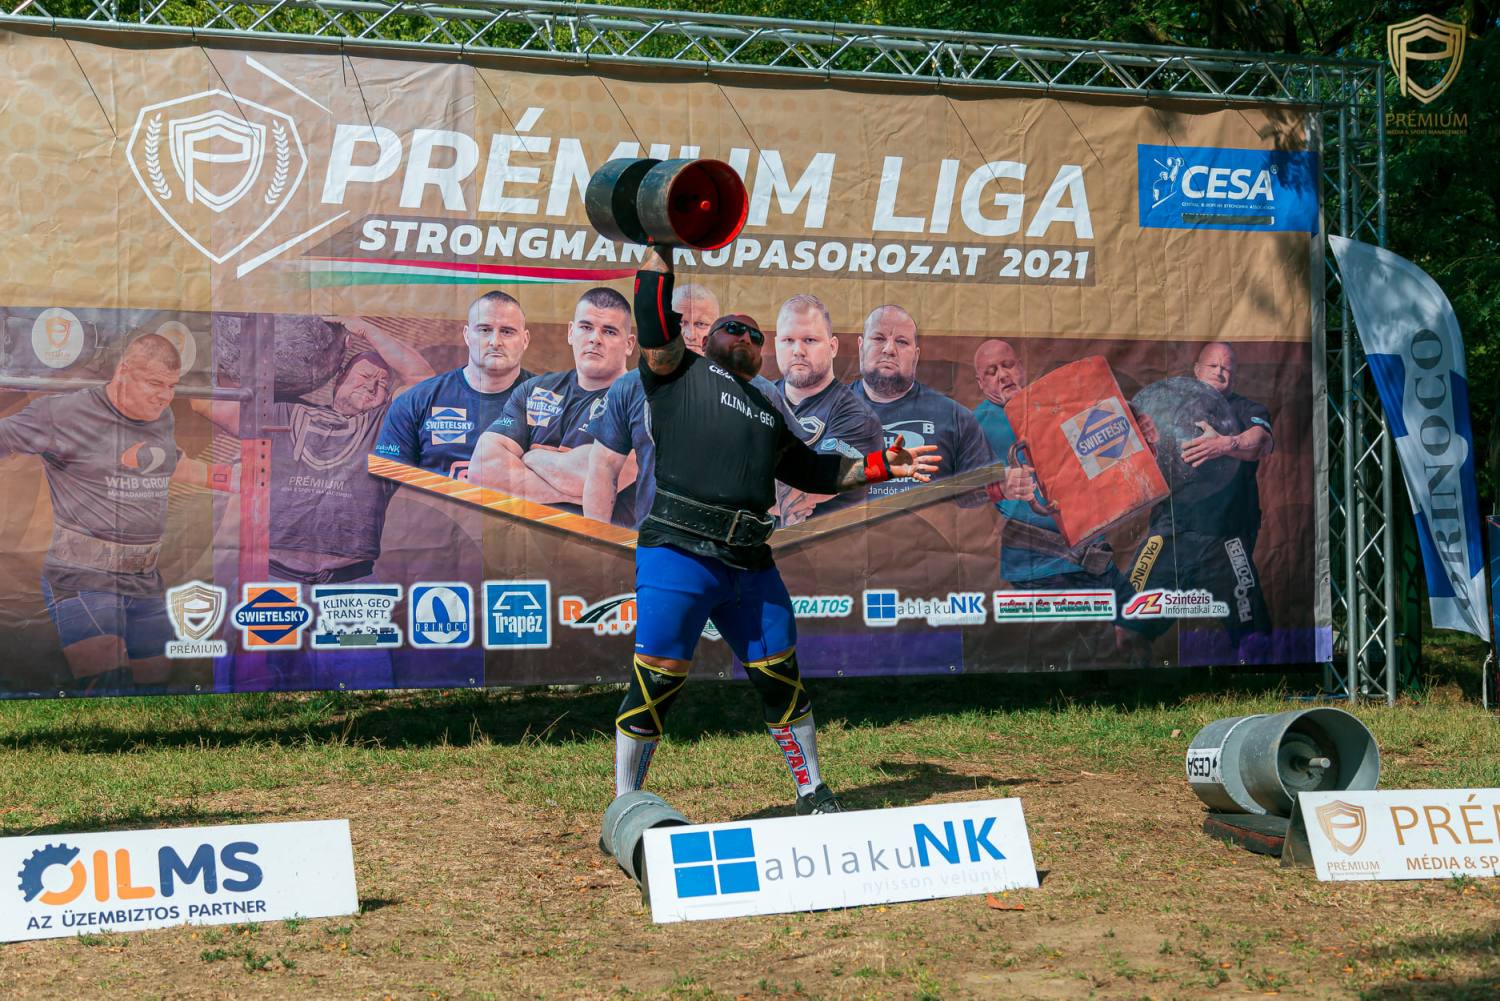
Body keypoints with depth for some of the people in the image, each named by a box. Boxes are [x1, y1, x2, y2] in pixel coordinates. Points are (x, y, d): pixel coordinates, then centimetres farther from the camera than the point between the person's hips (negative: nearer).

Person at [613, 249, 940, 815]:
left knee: (780, 678, 11)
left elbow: (815, 470, 30)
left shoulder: (769, 414, 27)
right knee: (656, 682, -8)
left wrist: (883, 466, 23)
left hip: (751, 567, 6)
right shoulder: (680, 373, 10)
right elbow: (654, 318, -2)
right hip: (678, 555, -6)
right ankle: (625, 809, 3)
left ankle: (812, 794, 26)